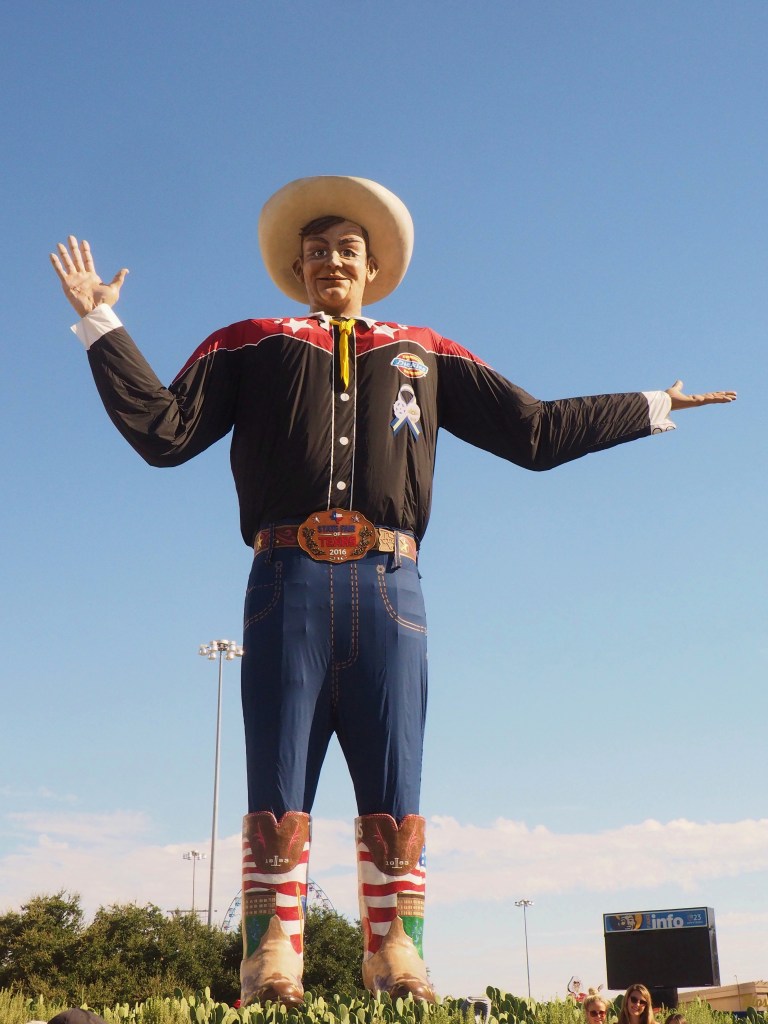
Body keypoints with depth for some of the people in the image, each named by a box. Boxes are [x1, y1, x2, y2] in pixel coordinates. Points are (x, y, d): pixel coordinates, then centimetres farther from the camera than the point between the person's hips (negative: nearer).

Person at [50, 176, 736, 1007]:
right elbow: (163, 429, 11)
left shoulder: (425, 355, 24)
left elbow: (536, 431, 24)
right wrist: (101, 324, 8)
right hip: (289, 585, -1)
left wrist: (651, 407, 27)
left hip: (389, 589, 1)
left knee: (394, 803, -3)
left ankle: (397, 965, 3)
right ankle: (270, 968, -2)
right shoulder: (251, 345, 21)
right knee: (276, 800, -5)